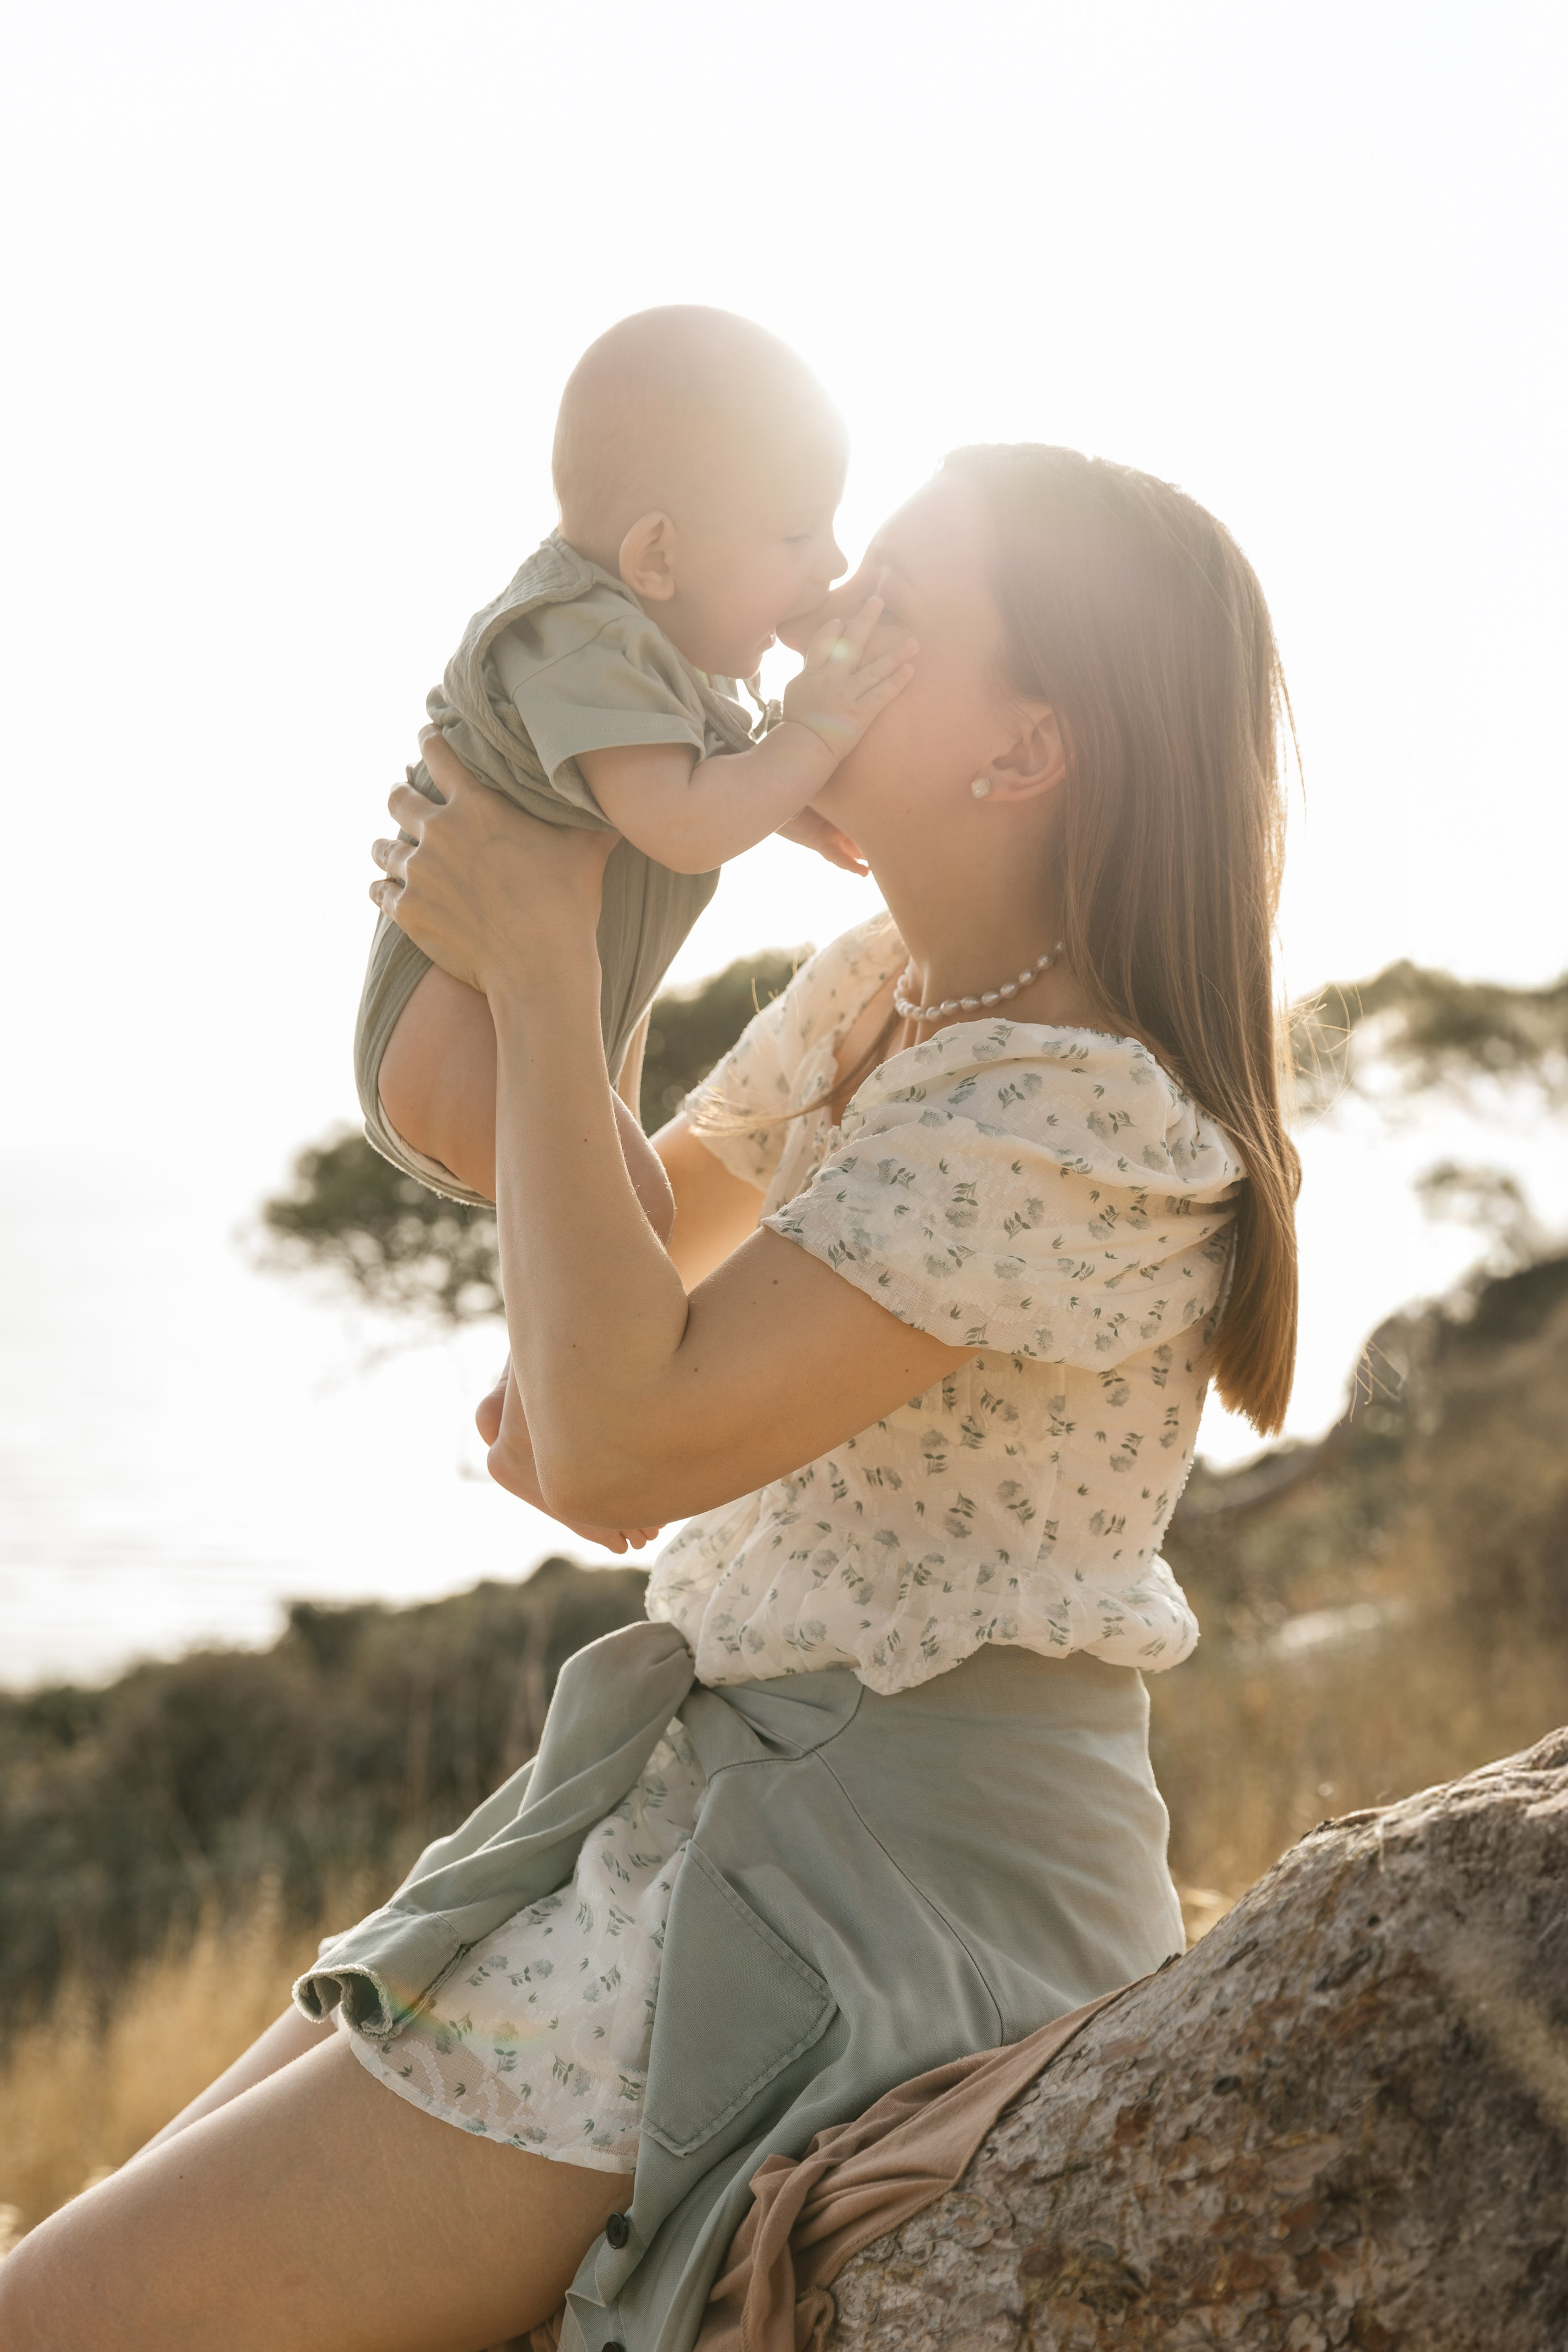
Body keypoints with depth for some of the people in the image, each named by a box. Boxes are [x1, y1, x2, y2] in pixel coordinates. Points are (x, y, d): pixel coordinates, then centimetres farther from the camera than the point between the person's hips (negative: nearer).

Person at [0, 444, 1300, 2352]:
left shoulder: (1075, 1113, -21)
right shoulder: (878, 988, 8)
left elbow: (622, 1441, -25)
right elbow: (653, 1224, 25)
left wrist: (541, 974, -17)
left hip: (882, 1892, -9)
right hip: (726, 1795, 10)